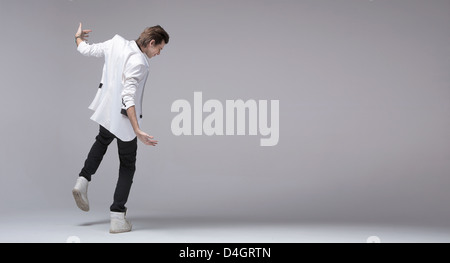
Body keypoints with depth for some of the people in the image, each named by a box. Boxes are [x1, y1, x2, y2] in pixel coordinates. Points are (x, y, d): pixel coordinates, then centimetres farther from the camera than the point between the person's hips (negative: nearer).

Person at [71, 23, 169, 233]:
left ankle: (83, 181, 21)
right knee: (128, 166, 8)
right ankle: (117, 218, 4)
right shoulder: (137, 63, -26)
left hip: (106, 111, 7)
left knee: (102, 141, 37)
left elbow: (86, 50, 10)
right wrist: (137, 131, -40)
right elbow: (128, 97, -34)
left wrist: (78, 38, 33)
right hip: (124, 119, -7)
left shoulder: (116, 43, -5)